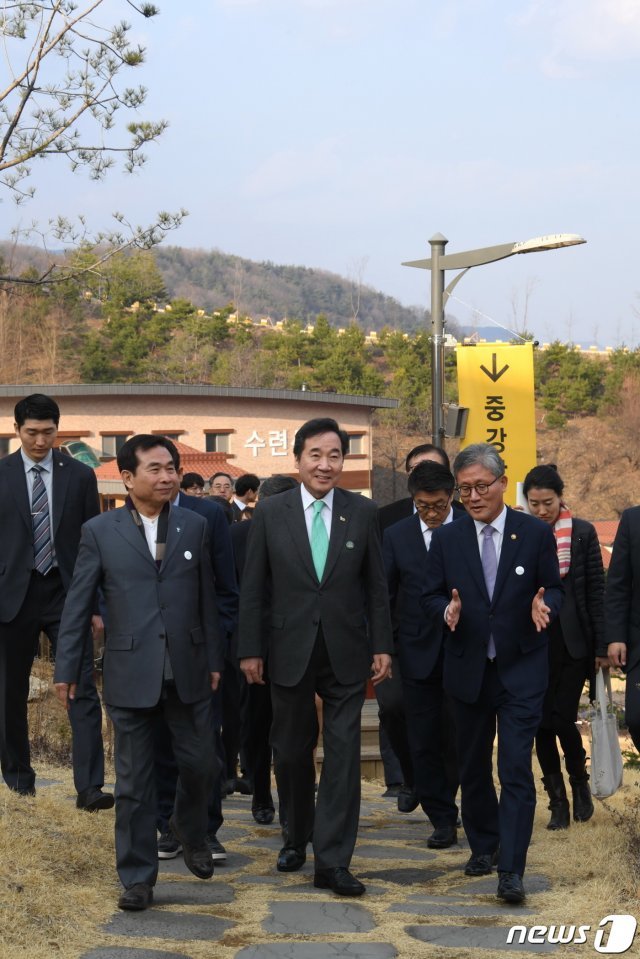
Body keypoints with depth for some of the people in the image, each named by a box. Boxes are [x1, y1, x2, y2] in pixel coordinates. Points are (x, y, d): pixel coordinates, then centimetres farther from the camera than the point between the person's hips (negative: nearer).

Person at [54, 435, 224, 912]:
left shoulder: (195, 526, 5)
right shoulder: (99, 531, -1)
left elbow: (206, 598, 9)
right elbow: (78, 604, 1)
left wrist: (215, 659, 9)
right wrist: (66, 668, -1)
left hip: (188, 669, 2)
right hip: (130, 672, -2)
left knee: (200, 763, 8)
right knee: (134, 780, 5)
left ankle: (191, 834, 37)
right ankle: (138, 874, 16)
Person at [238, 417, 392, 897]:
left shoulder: (363, 512, 1)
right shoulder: (271, 512, -1)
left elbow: (377, 585, 4)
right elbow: (254, 588, 1)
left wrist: (382, 646, -1)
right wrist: (250, 649, -2)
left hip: (346, 654, 0)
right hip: (290, 653, 0)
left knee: (343, 754, -4)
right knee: (291, 751, 12)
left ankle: (333, 861, 0)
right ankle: (296, 839, 33)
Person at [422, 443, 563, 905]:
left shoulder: (536, 533, -3)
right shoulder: (447, 538, 2)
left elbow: (554, 588, 3)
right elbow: (431, 594, 5)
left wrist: (544, 605, -20)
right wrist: (447, 608, -17)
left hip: (521, 669, -3)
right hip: (468, 669, 3)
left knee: (516, 768, -10)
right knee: (473, 766, 15)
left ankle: (511, 869, -10)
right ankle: (483, 846, 33)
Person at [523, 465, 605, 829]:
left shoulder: (582, 533, 1)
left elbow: (596, 590, 1)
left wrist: (602, 644, -4)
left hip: (571, 642, -2)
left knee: (562, 719, -7)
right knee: (542, 724, 3)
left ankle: (580, 782, 21)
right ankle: (558, 801, 15)